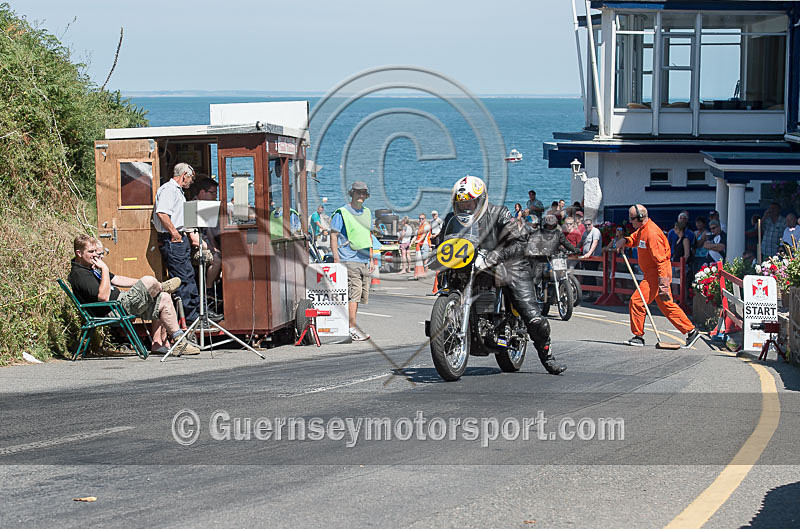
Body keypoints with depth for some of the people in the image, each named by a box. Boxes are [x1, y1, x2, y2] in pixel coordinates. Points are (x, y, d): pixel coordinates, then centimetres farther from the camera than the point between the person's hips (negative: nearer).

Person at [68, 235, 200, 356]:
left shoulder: (90, 267, 18)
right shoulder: (78, 274, -17)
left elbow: (116, 280, 25)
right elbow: (104, 296, -27)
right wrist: (104, 269, -24)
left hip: (121, 299, 11)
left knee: (164, 299, 7)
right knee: (149, 281, -23)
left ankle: (158, 344, 7)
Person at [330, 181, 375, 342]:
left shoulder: (367, 212, 17)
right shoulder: (342, 213, -4)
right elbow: (333, 236, -6)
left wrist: (371, 259, 20)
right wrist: (336, 259, -13)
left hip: (364, 261, 7)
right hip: (349, 260, -7)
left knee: (360, 295, 7)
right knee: (353, 293, -14)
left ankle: (351, 325, 15)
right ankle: (353, 328, -16)